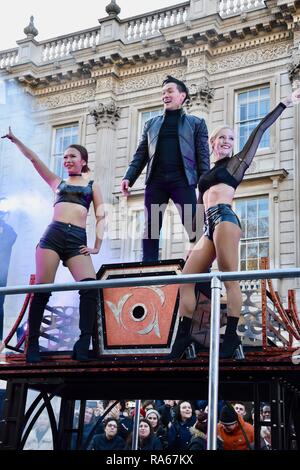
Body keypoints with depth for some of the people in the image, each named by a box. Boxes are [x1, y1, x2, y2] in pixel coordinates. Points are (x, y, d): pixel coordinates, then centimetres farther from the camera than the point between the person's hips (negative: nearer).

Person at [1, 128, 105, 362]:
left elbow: (101, 216, 14)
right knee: (42, 290, -8)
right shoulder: (57, 182, 24)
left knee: (90, 288, -22)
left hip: (78, 240, -1)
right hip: (53, 235, 1)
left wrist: (97, 244, 2)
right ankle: (32, 343, -3)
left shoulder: (93, 186, 21)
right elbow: (34, 159, 17)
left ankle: (83, 345, -22)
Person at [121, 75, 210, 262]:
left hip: (182, 180, -3)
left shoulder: (196, 123, 14)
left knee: (194, 228, -11)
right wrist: (129, 178, 0)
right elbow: (141, 155, 16)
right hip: (156, 180, 3)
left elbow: (203, 156, 5)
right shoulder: (152, 124, 22)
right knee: (150, 229, 0)